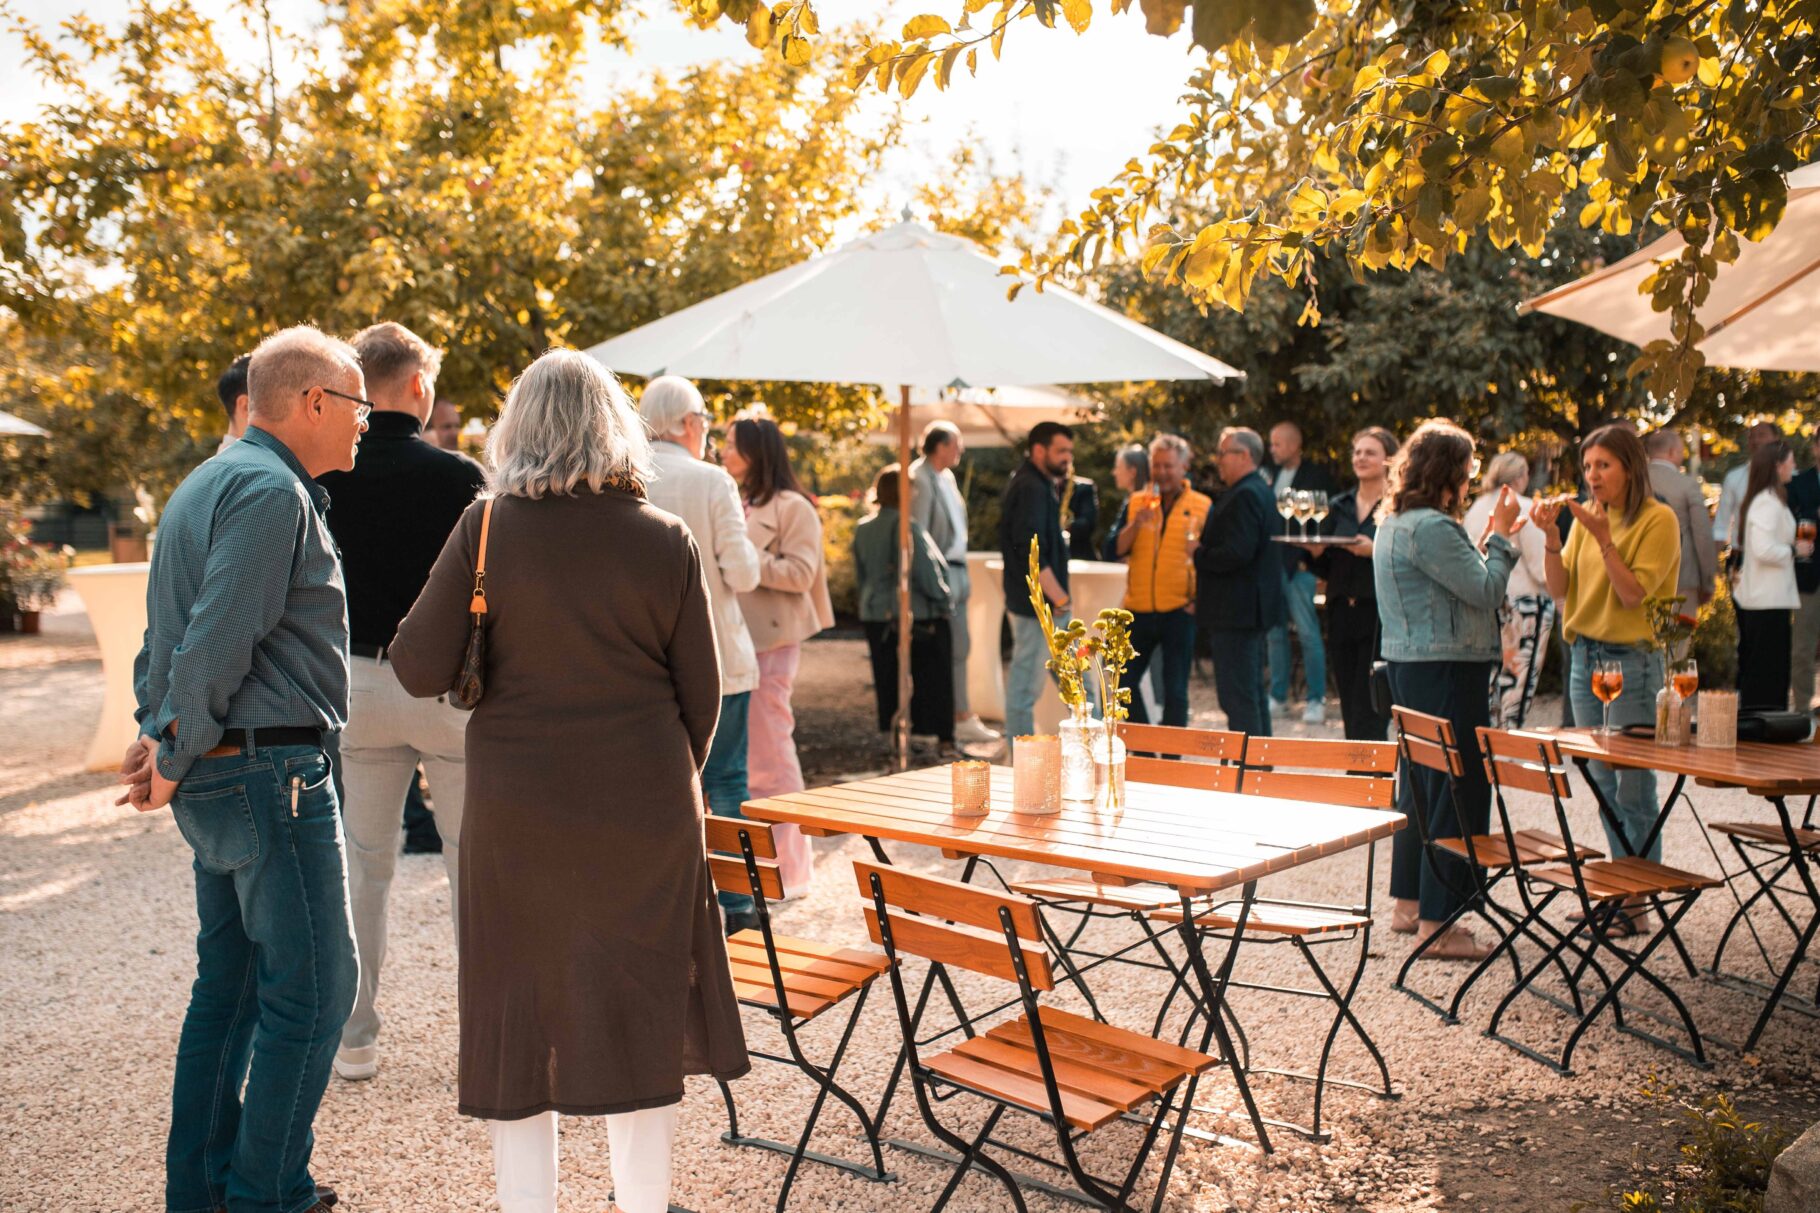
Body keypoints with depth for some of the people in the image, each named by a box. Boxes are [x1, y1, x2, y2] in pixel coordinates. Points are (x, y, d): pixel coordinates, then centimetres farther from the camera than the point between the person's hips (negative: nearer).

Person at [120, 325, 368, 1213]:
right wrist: (174, 756, -11)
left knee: (231, 982, 17)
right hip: (271, 771, -10)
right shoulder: (272, 490, -15)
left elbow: (166, 631, 20)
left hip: (218, 775, 10)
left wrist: (159, 734, 11)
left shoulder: (208, 483, 18)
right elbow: (216, 642, -21)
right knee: (310, 988, -1)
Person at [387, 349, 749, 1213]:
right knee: (637, 1013, 13)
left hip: (516, 812, 0)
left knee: (520, 1016, 14)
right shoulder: (667, 541, -5)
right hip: (643, 809, 1)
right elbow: (701, 689, 1)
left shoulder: (484, 529, -7)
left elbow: (420, 670, -7)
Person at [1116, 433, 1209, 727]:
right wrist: (1136, 523, -16)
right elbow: (1117, 550, -2)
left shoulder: (1203, 507, 1)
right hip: (1139, 609, 3)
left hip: (1179, 611, -3)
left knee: (1175, 692, 3)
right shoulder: (1136, 503, 8)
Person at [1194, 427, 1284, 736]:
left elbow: (1237, 553, -27)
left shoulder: (1245, 496, -17)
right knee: (1252, 692, 18)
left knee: (1238, 698, -8)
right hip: (1251, 609, 11)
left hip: (1235, 613, -11)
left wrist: (1199, 553, -12)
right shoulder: (1258, 490, 16)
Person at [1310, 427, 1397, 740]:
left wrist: (1376, 551, -21)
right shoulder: (1339, 506, 15)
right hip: (1342, 617, 6)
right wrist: (1316, 552, -4)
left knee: (1369, 716, -8)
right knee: (1350, 713, 11)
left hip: (1381, 617, -6)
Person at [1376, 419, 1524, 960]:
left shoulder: (1395, 523, 15)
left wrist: (1488, 541, 16)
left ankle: (1408, 904, 27)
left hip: (1409, 668, 11)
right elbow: (1485, 592, -16)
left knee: (1419, 786, 17)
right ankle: (1437, 925, -1)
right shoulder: (1430, 527, -18)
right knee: (1458, 791, -5)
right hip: (1447, 671, -11)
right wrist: (1501, 537, -4)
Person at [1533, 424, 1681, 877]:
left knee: (1633, 786, -5)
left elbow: (1633, 594, -16)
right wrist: (1551, 537, -9)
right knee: (1603, 783, 12)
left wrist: (1603, 538, -21)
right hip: (1584, 657, 7)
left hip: (1633, 660, -7)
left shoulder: (1658, 519, -9)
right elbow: (1560, 589, 4)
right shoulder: (1588, 517, 10)